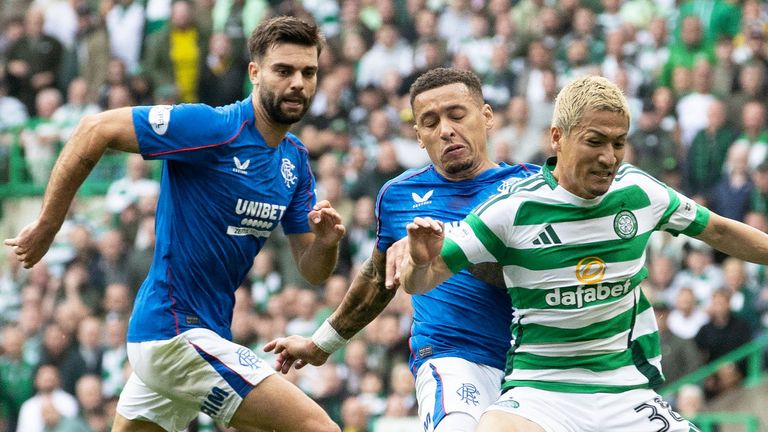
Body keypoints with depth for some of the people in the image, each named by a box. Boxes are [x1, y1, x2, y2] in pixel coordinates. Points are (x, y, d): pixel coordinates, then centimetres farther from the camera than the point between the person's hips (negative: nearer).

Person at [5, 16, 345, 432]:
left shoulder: (295, 160, 9)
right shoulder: (212, 128, -16)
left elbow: (311, 270, 10)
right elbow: (96, 129, -15)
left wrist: (326, 243, -13)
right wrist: (47, 225, -13)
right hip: (176, 333, -9)